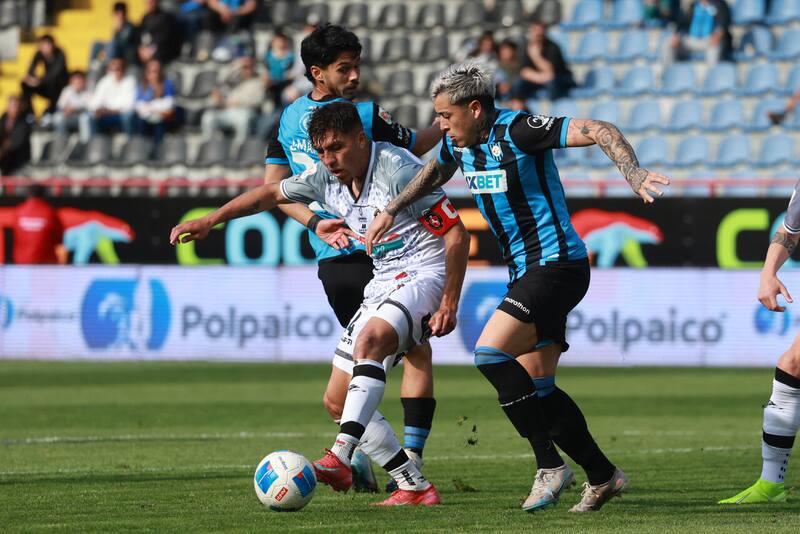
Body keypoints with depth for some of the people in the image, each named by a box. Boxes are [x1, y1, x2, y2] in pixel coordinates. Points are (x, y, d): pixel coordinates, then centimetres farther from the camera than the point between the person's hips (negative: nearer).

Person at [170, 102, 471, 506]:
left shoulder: (398, 170, -19)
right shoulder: (327, 177, 3)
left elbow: (456, 235, -17)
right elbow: (272, 193, 21)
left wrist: (449, 305, -21)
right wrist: (209, 221, 15)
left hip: (424, 274, -9)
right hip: (383, 284, 9)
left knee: (370, 340, -38)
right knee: (338, 403, 2)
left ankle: (341, 457, -47)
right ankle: (414, 487, 2)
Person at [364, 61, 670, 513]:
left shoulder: (517, 130, -18)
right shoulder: (459, 143, 8)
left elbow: (600, 131, -21)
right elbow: (435, 172, 32)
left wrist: (634, 174, -35)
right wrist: (391, 211, 30)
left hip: (556, 264, -9)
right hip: (527, 271, 9)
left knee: (490, 353, -20)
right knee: (537, 387, 6)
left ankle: (550, 466, -15)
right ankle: (603, 475, 17)